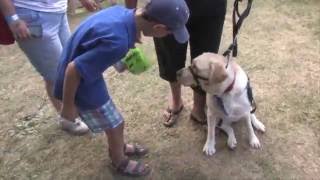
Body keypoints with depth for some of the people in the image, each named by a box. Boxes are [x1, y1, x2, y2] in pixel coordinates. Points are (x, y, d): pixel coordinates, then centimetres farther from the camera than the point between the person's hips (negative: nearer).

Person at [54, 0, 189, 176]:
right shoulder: (117, 42, -36)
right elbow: (74, 69, -29)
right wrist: (68, 105, -16)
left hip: (86, 71, 8)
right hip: (79, 80, -8)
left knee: (110, 116, 26)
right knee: (115, 124, 11)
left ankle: (119, 147, 51)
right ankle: (120, 162, 38)